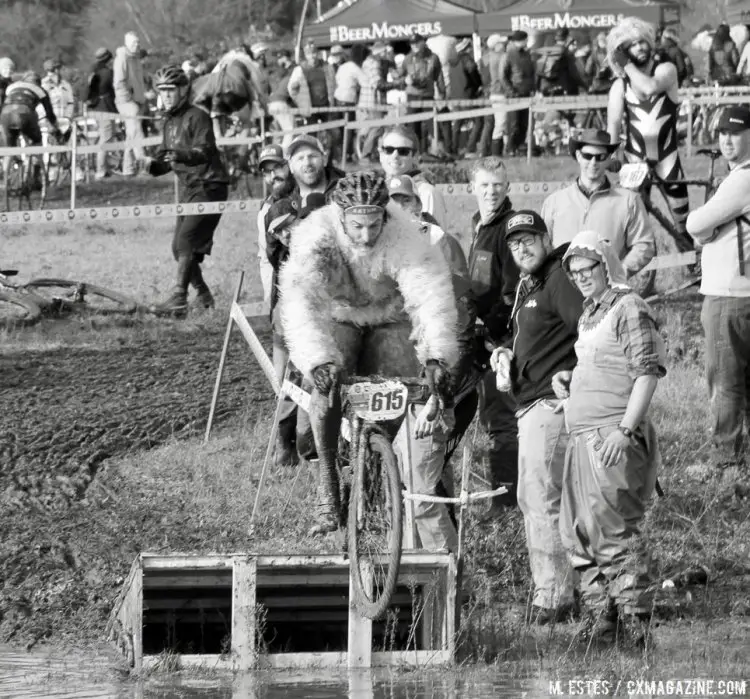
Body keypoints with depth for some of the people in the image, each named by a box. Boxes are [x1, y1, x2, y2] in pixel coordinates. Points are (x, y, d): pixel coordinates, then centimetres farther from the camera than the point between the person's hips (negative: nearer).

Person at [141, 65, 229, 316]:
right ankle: (203, 294, 23)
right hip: (188, 189, 9)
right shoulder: (170, 121, 15)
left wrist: (180, 155, -43)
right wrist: (153, 165, -3)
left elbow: (204, 151, -24)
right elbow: (167, 159, 19)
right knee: (179, 247, 7)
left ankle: (178, 299, -23)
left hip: (208, 186, -9)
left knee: (187, 241, -19)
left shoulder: (197, 117, -11)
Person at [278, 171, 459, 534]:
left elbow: (431, 295, -38)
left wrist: (436, 356, -54)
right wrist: (318, 360, -53)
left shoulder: (405, 238, -30)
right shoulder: (317, 236, -30)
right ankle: (327, 494, -18)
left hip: (390, 319, 1)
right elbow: (300, 302, -39)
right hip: (337, 317, 0)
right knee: (327, 383, -27)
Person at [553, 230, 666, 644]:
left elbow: (647, 372, -15)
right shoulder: (590, 314, 19)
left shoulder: (629, 309, -8)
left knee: (612, 531, -11)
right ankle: (599, 620, 14)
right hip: (583, 438, 9)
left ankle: (636, 621, -8)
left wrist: (626, 429, -21)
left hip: (614, 439, -9)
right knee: (578, 535, 9)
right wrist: (566, 378, 10)